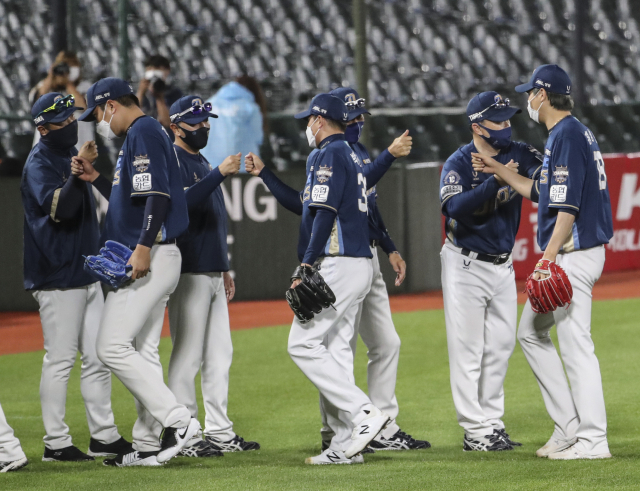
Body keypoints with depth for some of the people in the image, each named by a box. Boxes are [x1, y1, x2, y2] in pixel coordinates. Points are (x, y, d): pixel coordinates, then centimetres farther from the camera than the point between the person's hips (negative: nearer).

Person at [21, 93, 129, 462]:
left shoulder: (72, 155, 15)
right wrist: (79, 171, -35)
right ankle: (56, 443, -2)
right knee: (60, 359, -6)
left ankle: (104, 437, 15)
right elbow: (59, 208, -28)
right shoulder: (39, 164, -11)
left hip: (86, 275, 9)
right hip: (58, 277, -9)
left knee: (98, 357, 10)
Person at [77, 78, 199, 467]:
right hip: (150, 260, 11)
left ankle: (177, 420, -15)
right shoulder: (146, 133, 20)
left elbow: (157, 194, -22)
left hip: (149, 258, -11)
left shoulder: (143, 132, -11)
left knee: (113, 347, -13)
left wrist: (143, 249, -27)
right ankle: (147, 446, 13)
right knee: (143, 353, 11)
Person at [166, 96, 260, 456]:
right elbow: (184, 202, -27)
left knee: (220, 355, 11)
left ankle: (219, 431, 16)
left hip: (212, 273, 10)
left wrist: (225, 269, 23)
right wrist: (220, 174, -33)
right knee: (187, 355, -8)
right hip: (189, 274, -10)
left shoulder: (203, 164, 20)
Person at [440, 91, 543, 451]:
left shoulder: (517, 155, 1)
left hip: (503, 265, 6)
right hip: (466, 265, -6)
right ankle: (475, 431, -1)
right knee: (468, 349, -4)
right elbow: (455, 207, -29)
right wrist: (495, 182, -36)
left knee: (501, 347, 9)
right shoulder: (459, 164, -13)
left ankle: (493, 424, 18)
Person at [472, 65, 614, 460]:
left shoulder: (567, 136, -15)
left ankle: (593, 440, -8)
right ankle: (570, 427, 15)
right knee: (532, 333, 16)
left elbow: (567, 206, -22)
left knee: (576, 344, -9)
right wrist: (501, 173, 28)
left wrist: (549, 258, -26)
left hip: (573, 255, -11)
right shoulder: (575, 133, 17)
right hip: (567, 257, 11)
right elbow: (544, 193, 26)